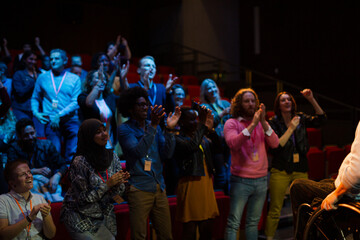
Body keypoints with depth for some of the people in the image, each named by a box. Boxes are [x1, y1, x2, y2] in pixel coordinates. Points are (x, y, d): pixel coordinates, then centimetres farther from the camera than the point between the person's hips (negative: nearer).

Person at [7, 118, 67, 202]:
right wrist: (36, 171, -18)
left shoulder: (46, 145, 7)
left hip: (48, 184, 1)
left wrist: (56, 176, -20)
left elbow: (63, 165, 3)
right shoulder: (14, 148, 3)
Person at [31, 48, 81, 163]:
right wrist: (35, 112, 1)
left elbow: (76, 102, -2)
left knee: (73, 154, -7)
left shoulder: (74, 79, 7)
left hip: (70, 120, 0)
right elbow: (35, 98, 20)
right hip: (51, 122, 0)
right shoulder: (42, 77, 12)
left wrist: (59, 115, -11)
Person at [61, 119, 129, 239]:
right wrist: (108, 184, -22)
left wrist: (119, 182, -18)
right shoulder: (80, 162, -19)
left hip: (104, 215, 5)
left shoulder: (112, 157, -2)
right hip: (81, 218, -5)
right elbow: (83, 198, -17)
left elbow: (119, 191, 4)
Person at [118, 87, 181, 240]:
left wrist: (170, 129, -9)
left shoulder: (154, 126, 12)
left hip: (159, 188, 5)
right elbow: (138, 151, -20)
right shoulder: (124, 129, -3)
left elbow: (167, 154, 4)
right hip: (139, 189, -5)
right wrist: (153, 126, -27)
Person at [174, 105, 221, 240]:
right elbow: (192, 146, -26)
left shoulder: (202, 137, 14)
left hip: (207, 186, 7)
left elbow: (216, 147, -1)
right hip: (190, 186, -7)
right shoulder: (177, 139, -7)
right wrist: (203, 126, -23)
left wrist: (210, 129, -16)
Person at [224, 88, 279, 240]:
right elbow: (233, 144, -21)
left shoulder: (262, 123, 10)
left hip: (261, 180, 4)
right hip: (241, 180, -4)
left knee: (253, 222, 12)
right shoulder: (232, 123, -2)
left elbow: (275, 144, -4)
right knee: (233, 223, -5)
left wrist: (263, 122, -15)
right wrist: (252, 125, -24)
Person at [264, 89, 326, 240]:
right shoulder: (273, 123, -2)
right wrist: (291, 129, -15)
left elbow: (321, 119, -2)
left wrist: (312, 100, -10)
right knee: (275, 210, -2)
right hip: (281, 171, -3)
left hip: (301, 170, 3)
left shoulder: (301, 118, 9)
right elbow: (276, 147, -13)